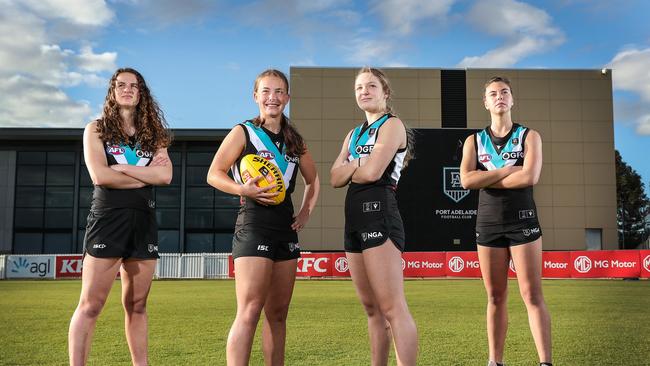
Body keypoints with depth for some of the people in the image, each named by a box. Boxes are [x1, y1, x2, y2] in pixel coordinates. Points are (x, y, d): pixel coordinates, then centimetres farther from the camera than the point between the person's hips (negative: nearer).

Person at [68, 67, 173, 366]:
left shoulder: (152, 134, 14)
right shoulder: (96, 129, 5)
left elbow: (165, 176, -2)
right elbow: (100, 176, -10)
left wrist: (122, 167, -9)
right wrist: (146, 176, -3)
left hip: (144, 221, 4)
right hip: (107, 218, -4)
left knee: (136, 305, 7)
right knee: (91, 305, -7)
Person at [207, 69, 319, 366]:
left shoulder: (294, 140, 15)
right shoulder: (243, 132, 0)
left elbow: (313, 180, 26)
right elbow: (214, 175, -3)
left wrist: (306, 212, 12)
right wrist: (244, 190, -19)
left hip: (286, 228, 6)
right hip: (254, 226, -6)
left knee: (278, 313, 10)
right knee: (249, 311, -15)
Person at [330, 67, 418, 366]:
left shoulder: (392, 125, -1)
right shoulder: (354, 134, 21)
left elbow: (372, 172, -14)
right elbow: (335, 179, 9)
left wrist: (349, 170, 5)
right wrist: (358, 163, -6)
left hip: (379, 214, -8)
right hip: (354, 218, 9)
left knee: (392, 307, -13)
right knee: (372, 308, 12)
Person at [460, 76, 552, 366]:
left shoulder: (529, 136, 3)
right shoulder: (474, 141, 8)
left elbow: (530, 177, -14)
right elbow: (466, 181, -8)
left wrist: (486, 179, -9)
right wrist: (508, 170, -11)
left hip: (523, 222, -2)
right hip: (488, 223, 2)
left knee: (532, 295, -5)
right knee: (496, 297, 7)